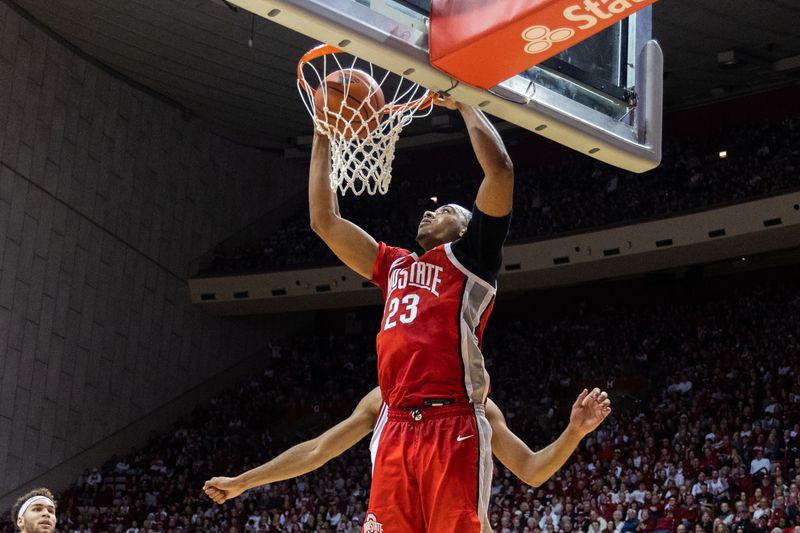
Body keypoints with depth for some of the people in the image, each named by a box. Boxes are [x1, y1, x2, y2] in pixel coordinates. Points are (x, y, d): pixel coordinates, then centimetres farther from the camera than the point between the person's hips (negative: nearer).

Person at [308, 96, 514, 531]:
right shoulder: (395, 266, 28)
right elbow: (324, 220, 31)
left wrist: (463, 103, 8)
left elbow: (500, 170, -1)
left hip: (453, 428, -5)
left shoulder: (468, 259, 11)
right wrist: (323, 138, 31)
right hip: (396, 430, 6)